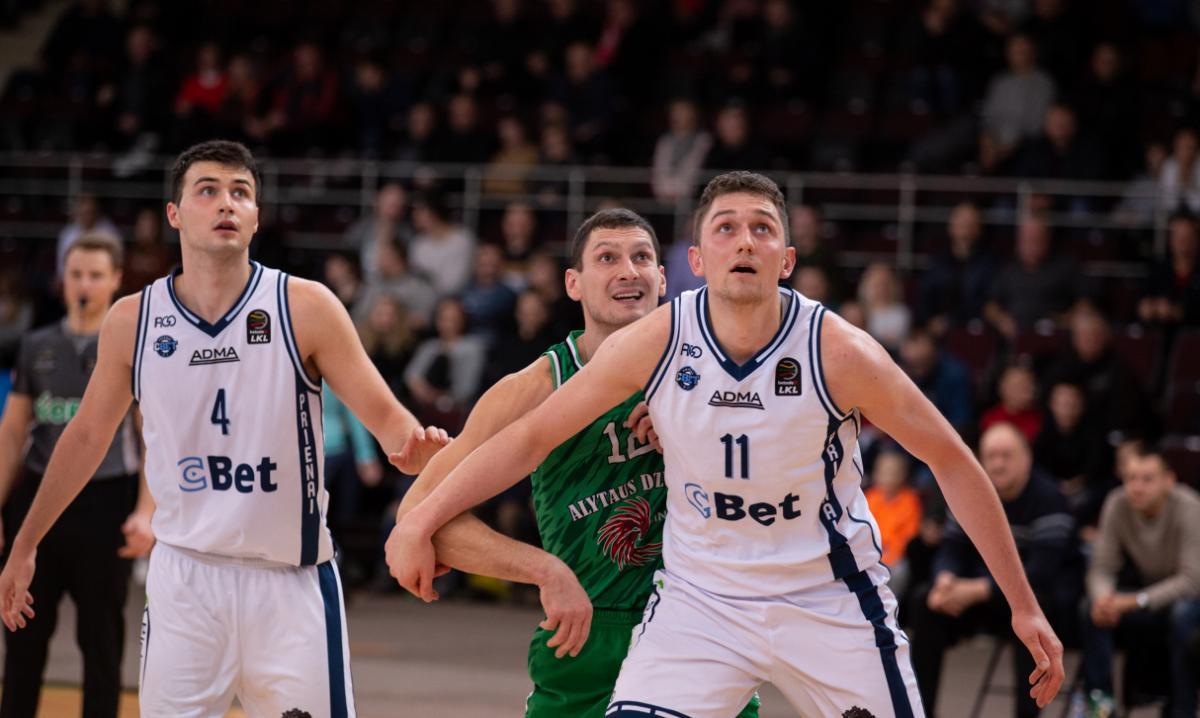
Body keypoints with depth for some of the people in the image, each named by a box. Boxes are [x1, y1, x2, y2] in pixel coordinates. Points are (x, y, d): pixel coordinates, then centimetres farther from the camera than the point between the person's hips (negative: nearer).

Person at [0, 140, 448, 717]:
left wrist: (412, 445, -33)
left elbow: (384, 415, -8)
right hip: (183, 577, 2)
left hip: (290, 582, -2)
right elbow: (87, 436, 14)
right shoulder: (133, 321, 1)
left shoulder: (305, 307, -7)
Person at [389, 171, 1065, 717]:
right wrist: (422, 521, -11)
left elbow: (952, 461, -9)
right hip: (701, 597, 1)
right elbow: (533, 435, -4)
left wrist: (1025, 606, -7)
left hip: (830, 600, -1)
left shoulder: (838, 352, -18)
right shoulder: (656, 343, -14)